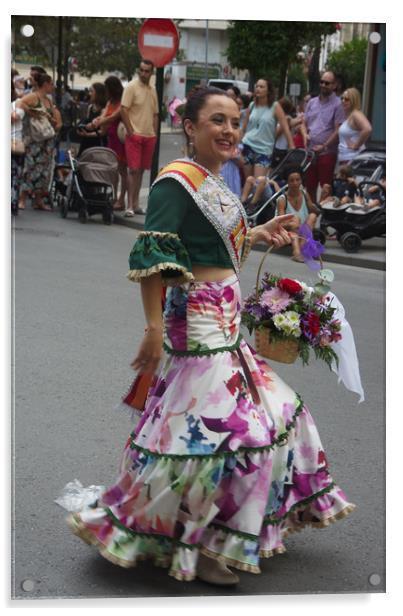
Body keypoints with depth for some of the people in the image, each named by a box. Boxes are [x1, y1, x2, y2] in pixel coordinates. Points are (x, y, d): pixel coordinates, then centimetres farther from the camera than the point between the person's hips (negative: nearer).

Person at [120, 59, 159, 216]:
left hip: (149, 136, 6)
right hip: (134, 135, -6)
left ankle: (136, 203, 16)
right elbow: (123, 110, -10)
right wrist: (130, 131, -14)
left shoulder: (153, 90, 14)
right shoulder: (131, 87, -5)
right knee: (133, 170, -9)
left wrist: (155, 135, 10)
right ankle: (130, 206, -8)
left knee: (141, 170, 10)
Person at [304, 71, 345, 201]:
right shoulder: (312, 102, 14)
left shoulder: (337, 104, -5)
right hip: (310, 151, 6)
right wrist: (305, 134, -2)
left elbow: (338, 130, -10)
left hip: (327, 152, -6)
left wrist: (324, 146, -15)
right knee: (310, 186, 11)